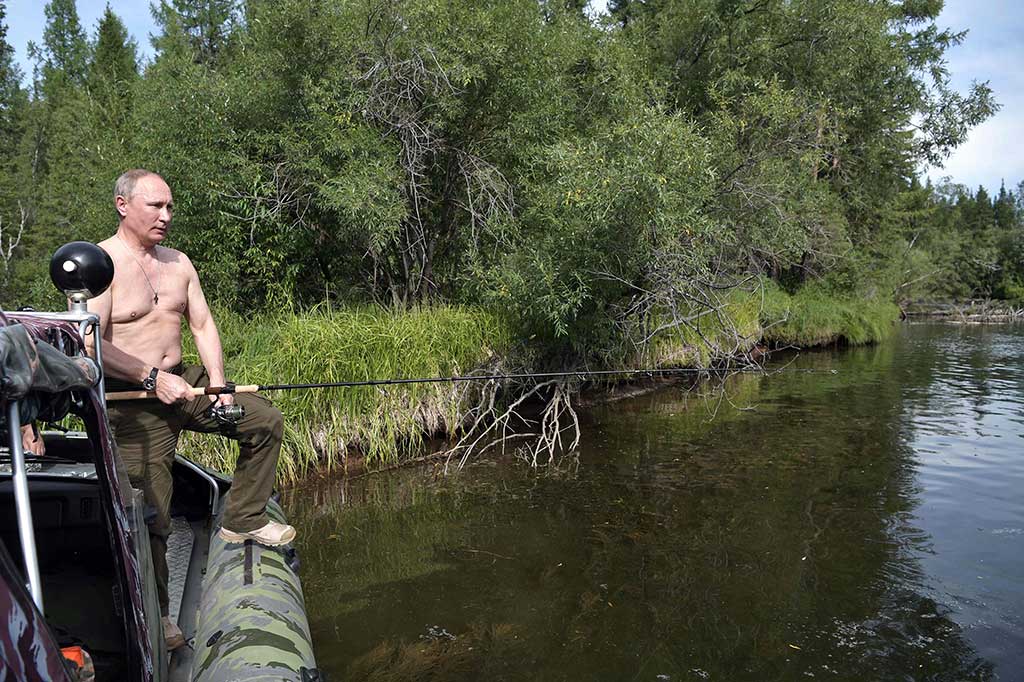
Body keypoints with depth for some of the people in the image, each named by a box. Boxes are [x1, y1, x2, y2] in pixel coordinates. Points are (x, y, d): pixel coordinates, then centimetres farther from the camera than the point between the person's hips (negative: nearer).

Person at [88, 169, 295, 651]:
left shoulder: (178, 262, 10)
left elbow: (203, 325, 8)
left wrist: (217, 383, -4)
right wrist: (151, 377, -23)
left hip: (182, 381, 7)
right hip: (133, 397, -6)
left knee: (264, 420, -3)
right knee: (149, 513, -5)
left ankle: (243, 521, 8)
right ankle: (154, 616, 12)